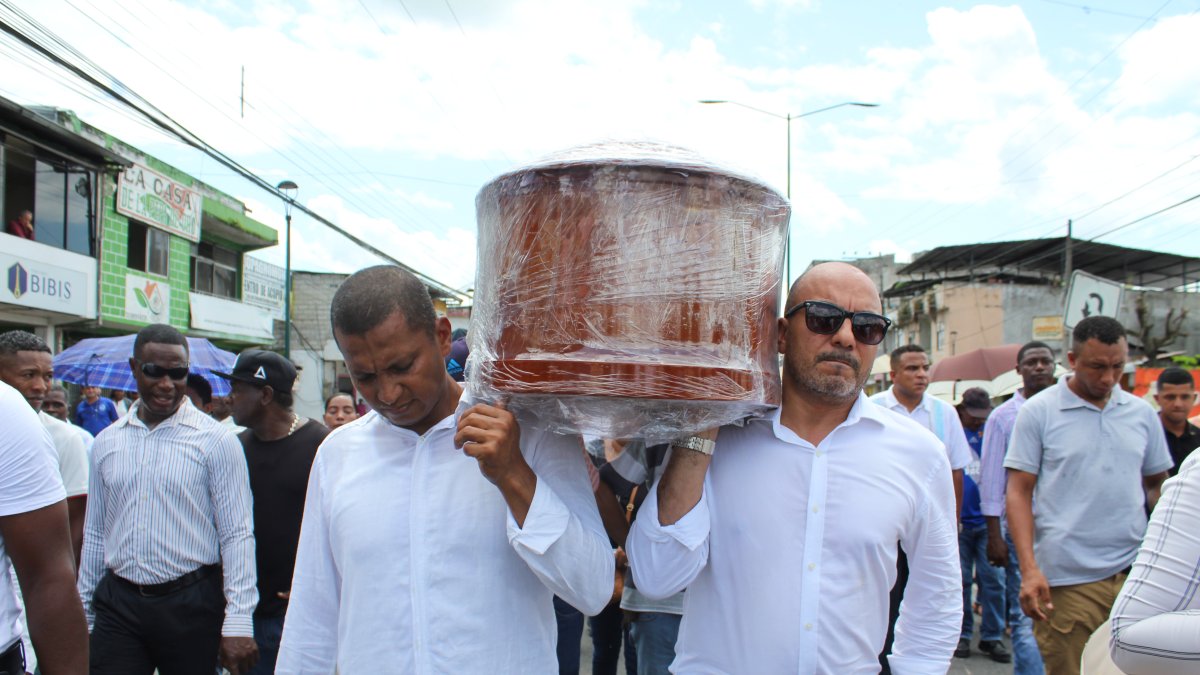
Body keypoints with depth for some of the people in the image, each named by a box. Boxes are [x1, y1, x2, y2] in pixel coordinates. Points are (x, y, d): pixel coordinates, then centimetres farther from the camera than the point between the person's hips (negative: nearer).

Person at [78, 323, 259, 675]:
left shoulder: (216, 440, -6)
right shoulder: (106, 442, 8)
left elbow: (237, 535, -9)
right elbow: (95, 534, 14)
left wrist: (238, 622, -14)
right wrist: (84, 612, 14)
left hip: (190, 603, -3)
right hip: (117, 603, 3)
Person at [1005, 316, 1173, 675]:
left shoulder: (1142, 413, 9)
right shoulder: (1037, 412, -2)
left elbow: (1157, 486, 16)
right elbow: (1018, 492, -4)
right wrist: (1029, 570, -13)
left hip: (1135, 573, 4)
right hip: (1066, 580, -3)